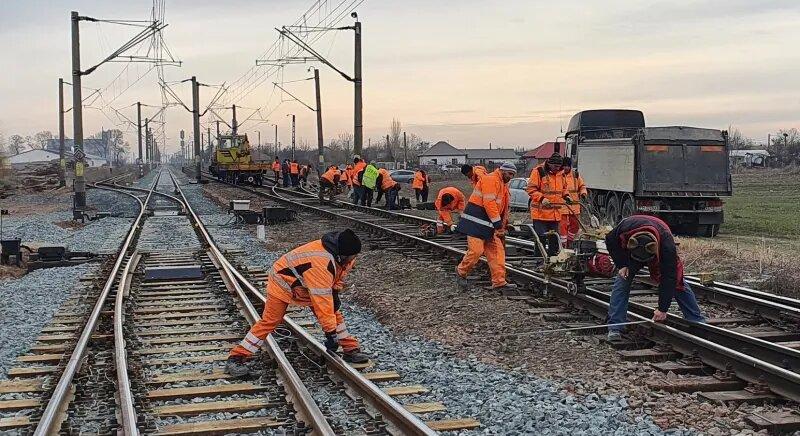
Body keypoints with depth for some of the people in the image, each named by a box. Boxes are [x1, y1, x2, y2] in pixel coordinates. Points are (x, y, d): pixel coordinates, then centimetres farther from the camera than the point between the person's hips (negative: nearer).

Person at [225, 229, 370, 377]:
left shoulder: (342, 256, -18)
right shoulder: (320, 264, -44)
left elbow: (338, 275, 7)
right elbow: (321, 302, -42)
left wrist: (335, 293, -5)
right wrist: (331, 332, -37)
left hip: (307, 285, 8)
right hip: (283, 282, -8)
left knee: (335, 314, 2)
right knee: (269, 321, -11)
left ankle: (351, 350, 13)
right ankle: (236, 358, -6)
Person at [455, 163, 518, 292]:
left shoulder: (504, 185, 21)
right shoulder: (491, 179, -12)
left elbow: (504, 208, 22)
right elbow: (489, 203, -20)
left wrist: (502, 228, 14)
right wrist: (498, 224, -19)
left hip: (489, 224, 10)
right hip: (476, 222, -10)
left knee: (497, 251, 4)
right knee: (476, 250, -12)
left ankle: (499, 282, 5)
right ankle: (461, 272, 12)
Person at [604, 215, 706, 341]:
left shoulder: (667, 246, -43)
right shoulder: (624, 228, -42)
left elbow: (668, 278, -36)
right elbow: (611, 241, -17)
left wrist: (663, 309, -32)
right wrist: (622, 264, -25)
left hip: (660, 255, -1)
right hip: (629, 254, 1)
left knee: (677, 282, -2)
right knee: (621, 282, -16)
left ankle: (698, 322, 12)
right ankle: (614, 328, -16)